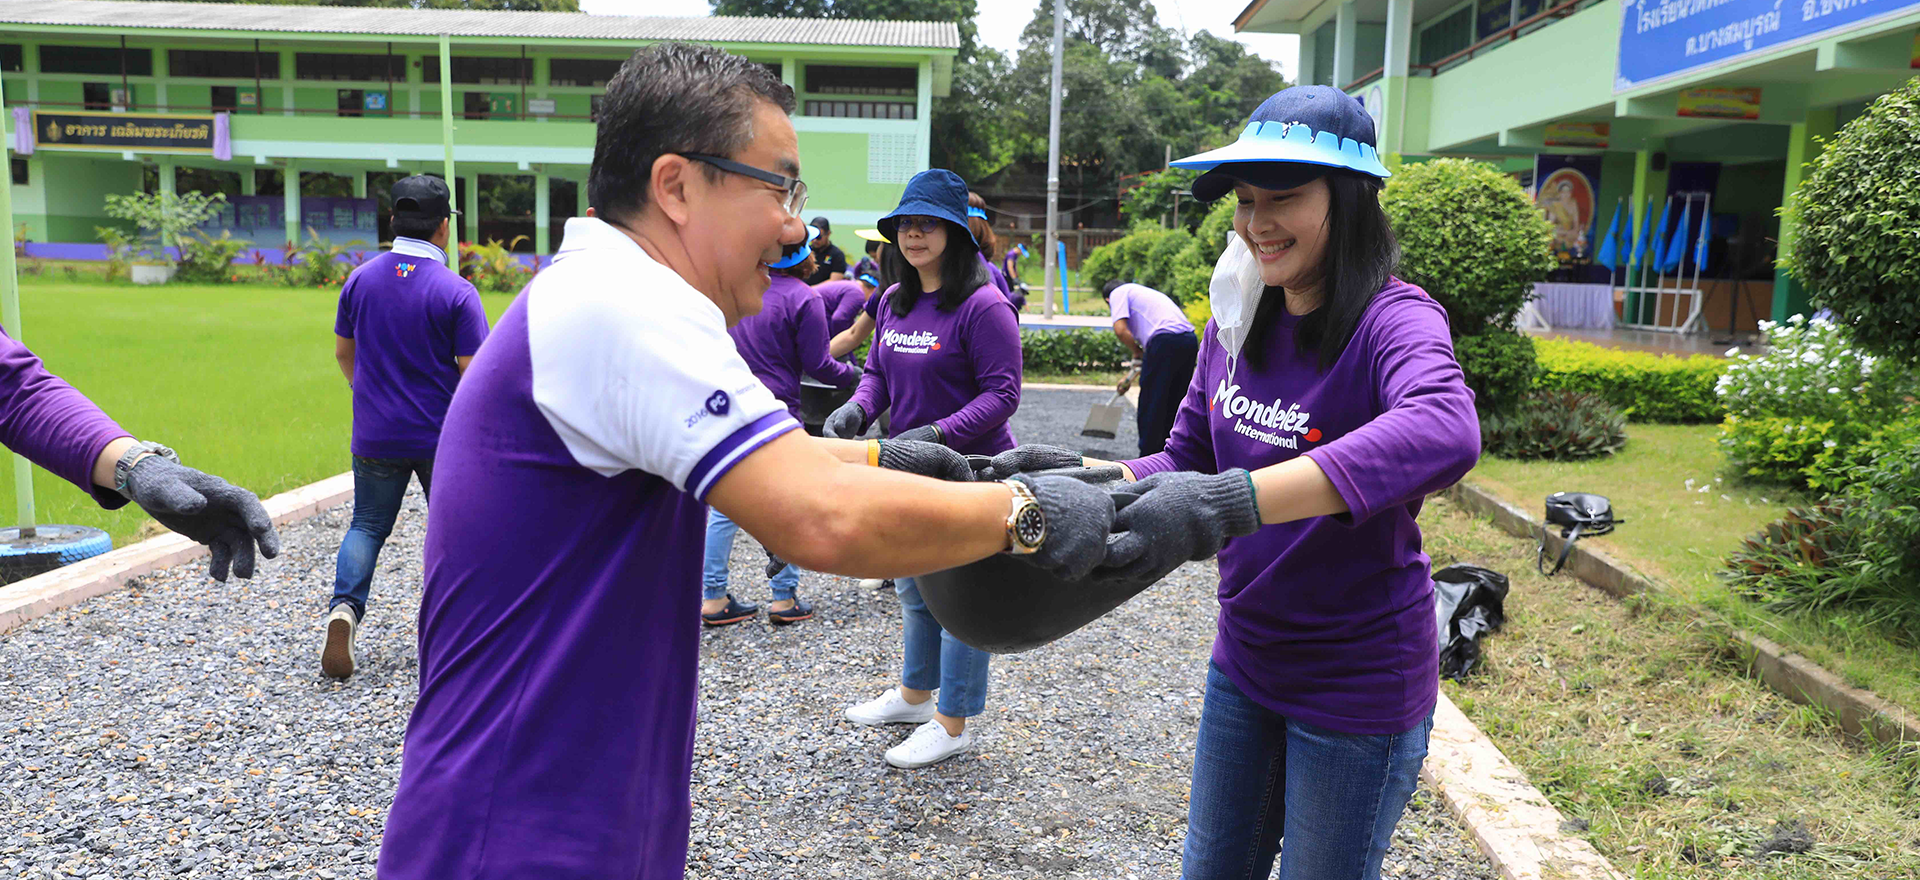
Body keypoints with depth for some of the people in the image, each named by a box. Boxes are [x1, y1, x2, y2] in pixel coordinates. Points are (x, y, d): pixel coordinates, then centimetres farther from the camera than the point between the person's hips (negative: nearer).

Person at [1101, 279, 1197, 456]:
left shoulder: (1118, 293, 10)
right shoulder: (1143, 291, 34)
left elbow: (1121, 330, -8)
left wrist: (1137, 352, 10)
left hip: (1166, 340, -8)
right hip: (1190, 340, 8)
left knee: (1150, 407, 4)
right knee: (1173, 405, 18)